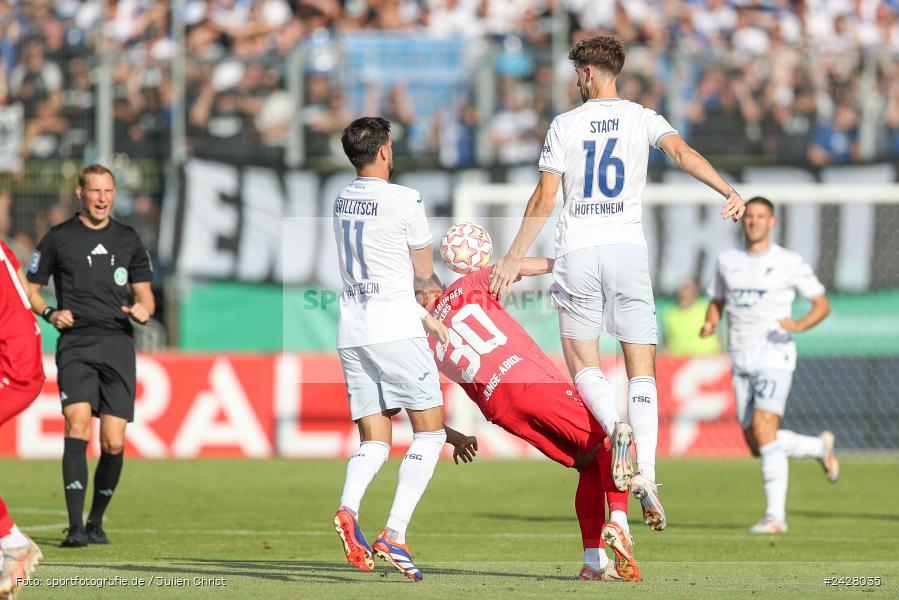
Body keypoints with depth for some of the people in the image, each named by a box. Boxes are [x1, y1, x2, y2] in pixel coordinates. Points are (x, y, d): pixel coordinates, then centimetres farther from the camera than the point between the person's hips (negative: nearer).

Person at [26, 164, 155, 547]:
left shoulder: (128, 240, 14)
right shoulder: (58, 238, 7)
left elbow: (144, 293, 19)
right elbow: (30, 289, 12)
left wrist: (143, 311, -4)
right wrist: (50, 313, -8)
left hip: (118, 344, 3)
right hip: (76, 343, -3)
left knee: (113, 444, -2)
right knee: (78, 424, -21)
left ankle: (96, 522, 18)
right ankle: (75, 526, -23)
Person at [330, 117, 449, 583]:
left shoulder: (342, 201, 13)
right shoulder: (405, 200, -9)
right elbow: (424, 271, 2)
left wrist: (424, 318, 20)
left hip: (352, 333, 6)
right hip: (395, 330, -6)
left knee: (374, 441, 9)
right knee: (430, 431, 3)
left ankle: (348, 507, -21)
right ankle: (395, 534, -12)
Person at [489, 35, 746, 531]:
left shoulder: (565, 125, 4)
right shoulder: (642, 119, 6)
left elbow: (543, 200, 1)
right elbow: (681, 152, -13)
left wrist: (513, 259, 6)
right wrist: (728, 191, -21)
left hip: (577, 252, -1)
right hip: (628, 248, 1)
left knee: (582, 364, 7)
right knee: (642, 370, 3)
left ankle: (616, 426, -24)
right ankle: (645, 472, -13)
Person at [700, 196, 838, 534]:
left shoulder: (789, 263, -3)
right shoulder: (727, 261, 11)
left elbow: (822, 305, 2)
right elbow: (717, 302, 22)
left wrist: (799, 326, -18)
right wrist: (709, 325, -1)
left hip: (775, 356, -6)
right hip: (741, 361, 6)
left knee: (763, 429, -21)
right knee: (756, 446, 4)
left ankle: (776, 516, -18)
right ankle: (820, 447, 32)